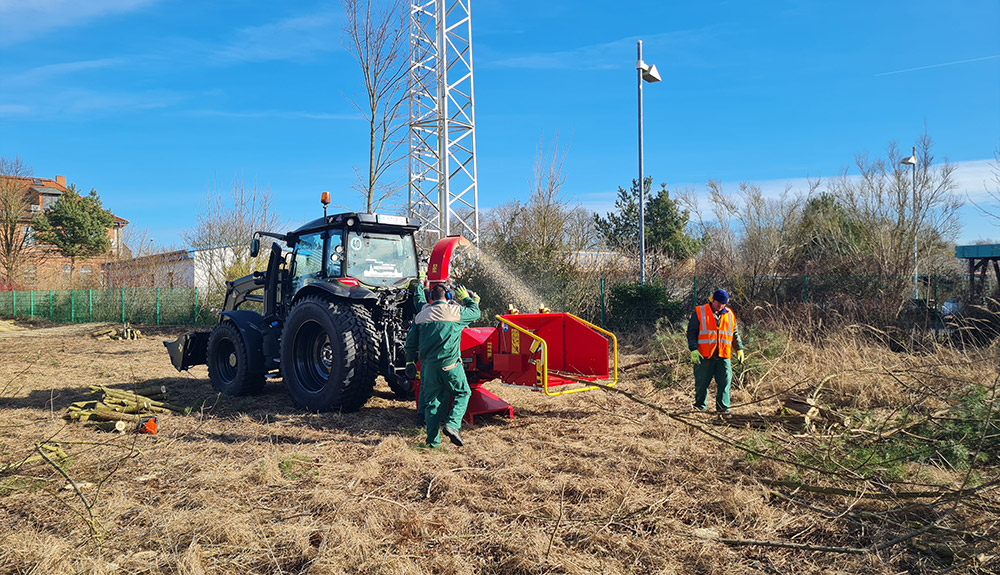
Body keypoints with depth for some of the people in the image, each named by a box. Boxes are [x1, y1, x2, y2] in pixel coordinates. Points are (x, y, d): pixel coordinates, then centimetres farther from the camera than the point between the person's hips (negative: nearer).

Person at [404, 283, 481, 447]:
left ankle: (433, 440, 11)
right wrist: (466, 298, 30)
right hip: (450, 364, -4)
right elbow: (475, 313, 17)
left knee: (432, 400, 11)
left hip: (428, 365, 4)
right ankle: (452, 424, -7)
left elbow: (410, 342, 13)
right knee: (462, 393, 13)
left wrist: (410, 361, 24)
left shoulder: (421, 316, 12)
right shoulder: (455, 311, 0)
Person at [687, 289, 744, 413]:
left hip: (723, 356, 3)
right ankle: (699, 406, 17)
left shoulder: (729, 315, 14)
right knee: (701, 383, 3)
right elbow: (691, 332, -2)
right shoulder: (700, 312, 1)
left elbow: (735, 334, 23)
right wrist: (694, 350, -11)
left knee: (724, 382, -4)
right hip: (704, 356, -3)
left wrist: (739, 349, 13)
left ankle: (723, 407, 4)